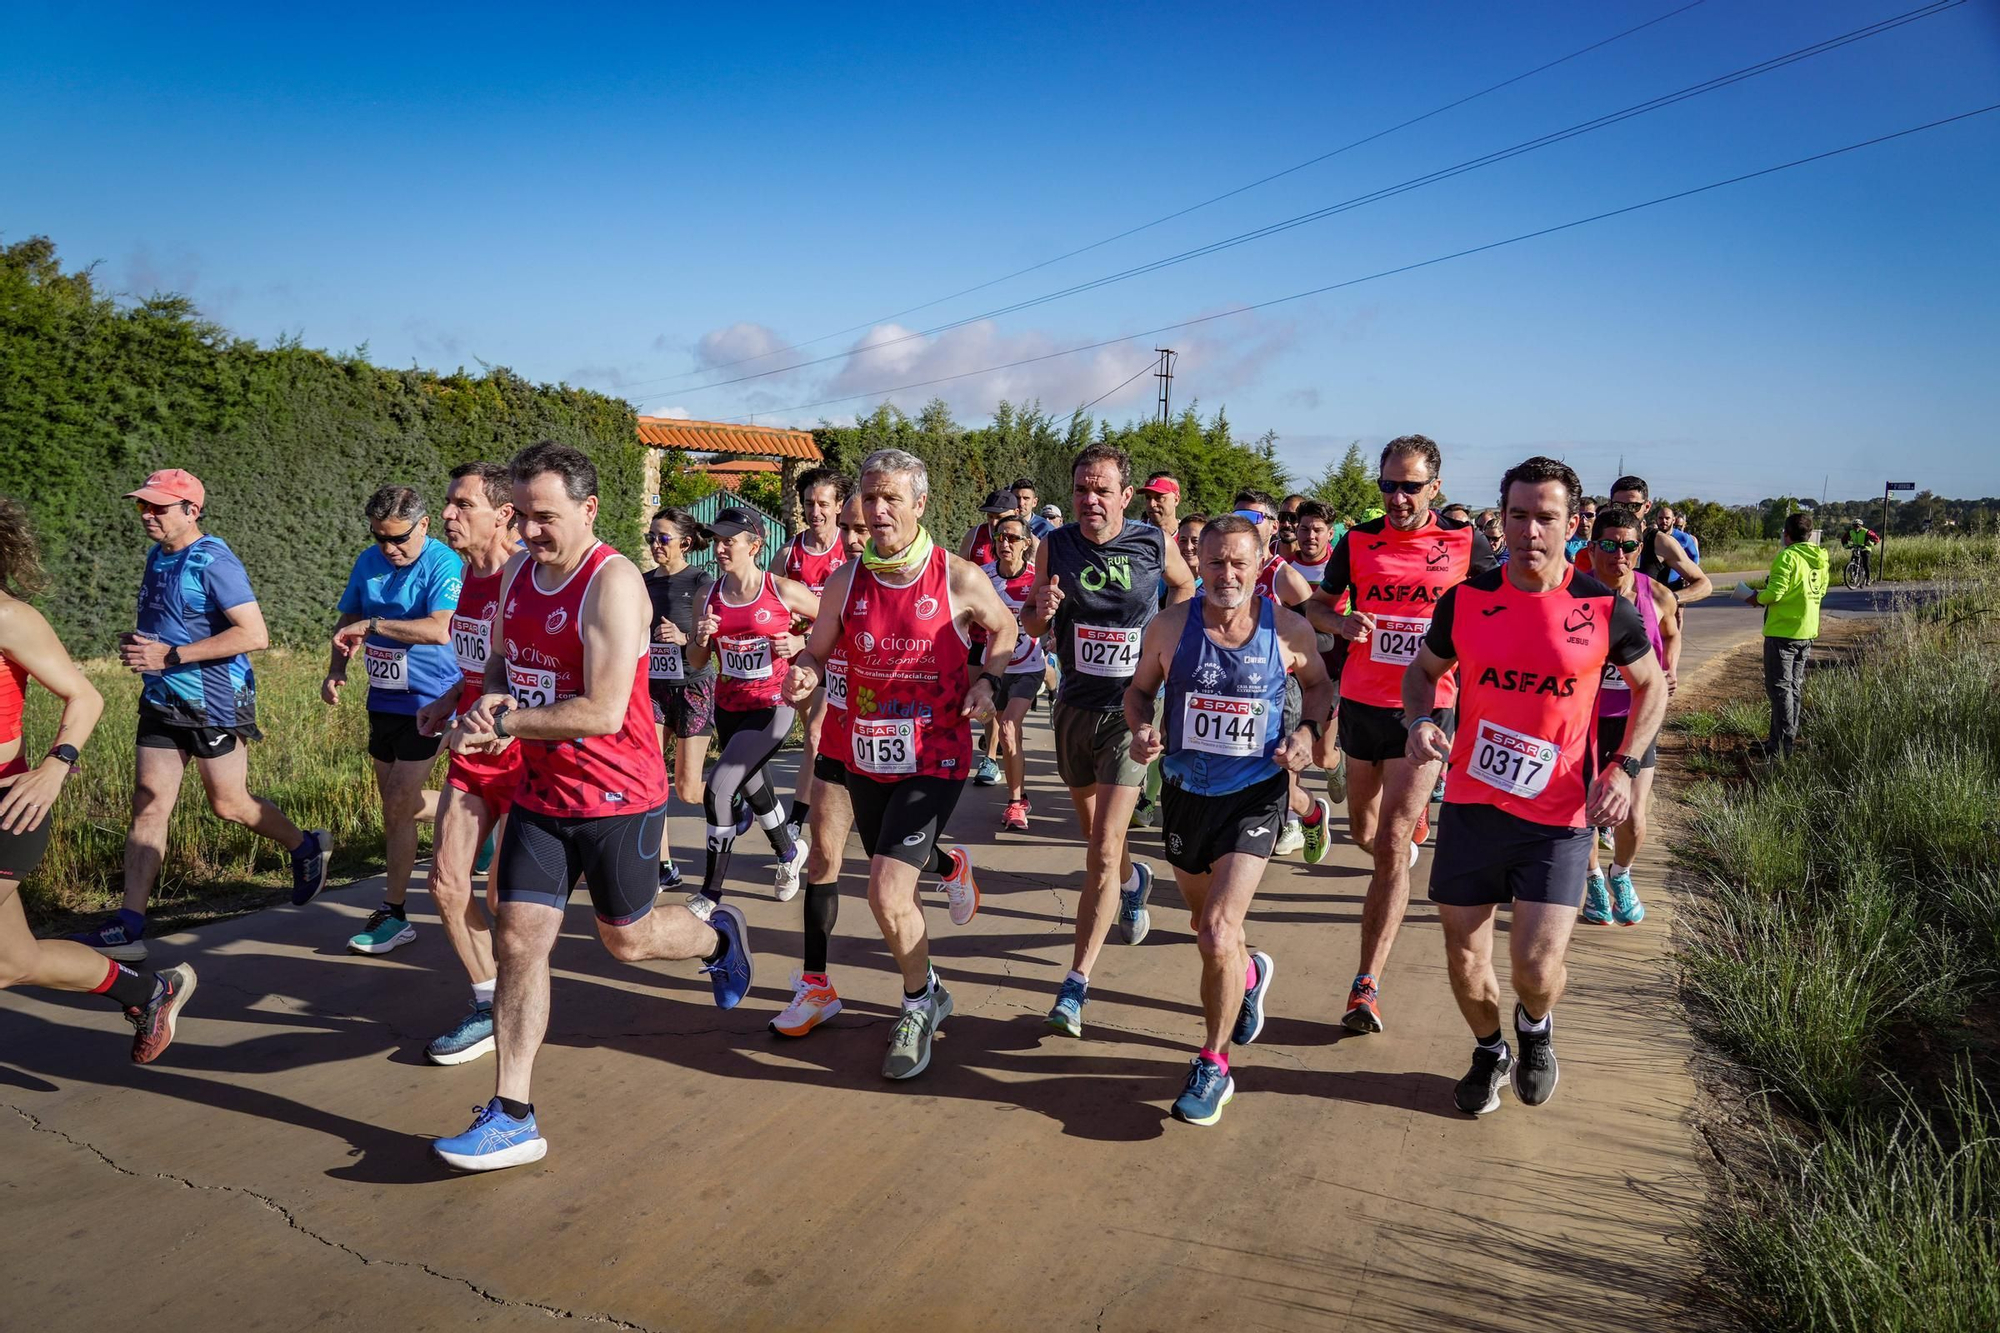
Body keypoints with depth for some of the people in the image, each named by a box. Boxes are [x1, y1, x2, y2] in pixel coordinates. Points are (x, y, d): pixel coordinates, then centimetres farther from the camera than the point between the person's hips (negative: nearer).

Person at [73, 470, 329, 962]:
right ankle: (129, 926, 4)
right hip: (163, 701, 8)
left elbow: (255, 635, -25)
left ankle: (307, 847, 30)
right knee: (148, 806, 3)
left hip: (214, 702, -8)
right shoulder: (158, 557, 11)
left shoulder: (213, 562, -16)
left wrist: (170, 655, -24)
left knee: (228, 803, 5)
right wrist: (136, 640, 4)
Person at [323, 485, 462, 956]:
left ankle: (394, 913, 3)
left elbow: (440, 629, -31)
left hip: (426, 701, -8)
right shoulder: (368, 562, 5)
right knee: (395, 802, 13)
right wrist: (336, 669, 1)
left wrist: (371, 625, -27)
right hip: (382, 699, 8)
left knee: (398, 805, -6)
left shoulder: (444, 565, -17)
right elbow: (347, 620, 16)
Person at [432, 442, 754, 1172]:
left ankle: (719, 935, 45)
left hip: (618, 797, -6)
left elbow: (604, 711, -27)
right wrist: (492, 698, -6)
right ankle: (511, 1117, 7)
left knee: (627, 939, 12)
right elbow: (501, 662, 18)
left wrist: (502, 724, -19)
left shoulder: (612, 582, -21)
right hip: (540, 795, 6)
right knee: (517, 940, 0)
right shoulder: (516, 573, 4)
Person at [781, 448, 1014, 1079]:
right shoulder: (847, 580, -3)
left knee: (886, 893, -15)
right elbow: (817, 651, 8)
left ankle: (918, 1004, 11)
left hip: (933, 758, -4)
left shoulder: (958, 578, -10)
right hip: (866, 758, 5)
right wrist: (803, 674, -15)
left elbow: (1004, 628, 8)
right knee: (892, 887, 20)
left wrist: (988, 681, -8)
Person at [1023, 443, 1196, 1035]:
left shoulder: (1156, 543, -8)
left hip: (1132, 709, -3)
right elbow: (1031, 625, 3)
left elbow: (1185, 588, 15)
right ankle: (1133, 880, 56)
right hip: (1074, 707, 3)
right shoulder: (1056, 546, -4)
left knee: (1103, 853, -11)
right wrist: (1042, 610, -19)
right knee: (1095, 837, 21)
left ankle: (1077, 981, -3)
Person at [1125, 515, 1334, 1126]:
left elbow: (1318, 684, 9)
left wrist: (1308, 731, -9)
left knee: (1217, 930, -16)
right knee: (1206, 921, 20)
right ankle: (1249, 974, 57)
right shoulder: (1170, 625, -8)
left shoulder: (1288, 629, -9)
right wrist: (1141, 727, -15)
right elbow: (1139, 688, 6)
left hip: (1255, 794, -3)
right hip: (1185, 792, 3)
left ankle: (1213, 1065, 3)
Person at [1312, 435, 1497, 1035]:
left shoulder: (1464, 543, -2)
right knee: (1363, 833, 18)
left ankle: (1367, 986, -7)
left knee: (1390, 846, -11)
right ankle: (1413, 818, 56)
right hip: (1361, 703, 3)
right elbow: (1321, 604, 10)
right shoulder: (1357, 541, 2)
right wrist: (1341, 622, -13)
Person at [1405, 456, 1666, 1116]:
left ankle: (1536, 1025, 29)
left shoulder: (1605, 608, -7)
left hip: (1558, 816, -2)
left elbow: (1652, 687, 9)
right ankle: (1489, 1050, 40)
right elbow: (1422, 669, 13)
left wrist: (1623, 769, -5)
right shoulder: (1465, 600, -3)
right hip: (1470, 805, 2)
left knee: (1537, 968, -9)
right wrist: (1421, 721, -9)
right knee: (1464, 959, 8)